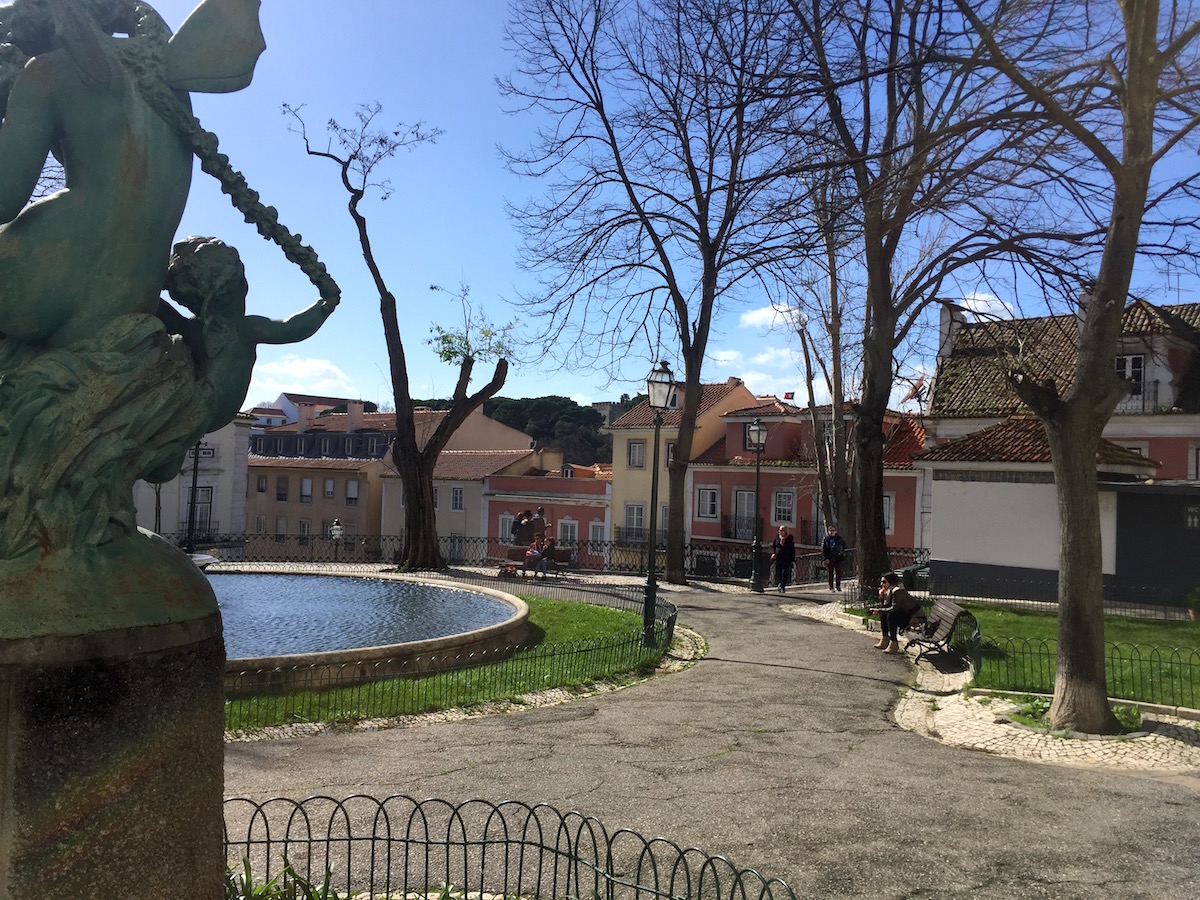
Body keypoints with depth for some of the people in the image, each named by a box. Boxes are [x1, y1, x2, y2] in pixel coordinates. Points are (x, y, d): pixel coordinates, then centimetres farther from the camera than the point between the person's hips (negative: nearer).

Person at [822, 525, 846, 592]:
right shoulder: (826, 539, 0)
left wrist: (842, 553, 10)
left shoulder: (839, 538, 5)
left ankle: (838, 586, 14)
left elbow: (844, 545, 22)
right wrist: (826, 558, -9)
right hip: (829, 559, -1)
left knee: (838, 573, 1)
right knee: (830, 574, 1)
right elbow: (823, 549, -1)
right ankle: (831, 587, 8)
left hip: (838, 559, 1)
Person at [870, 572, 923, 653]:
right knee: (883, 614, 8)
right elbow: (885, 606, 8)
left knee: (891, 616, -28)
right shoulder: (889, 591, 6)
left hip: (914, 614, -10)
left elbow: (894, 608, -29)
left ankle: (894, 644, -24)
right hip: (904, 614, 10)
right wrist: (882, 597, -8)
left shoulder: (897, 591, -23)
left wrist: (879, 611, -23)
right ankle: (885, 640, 7)